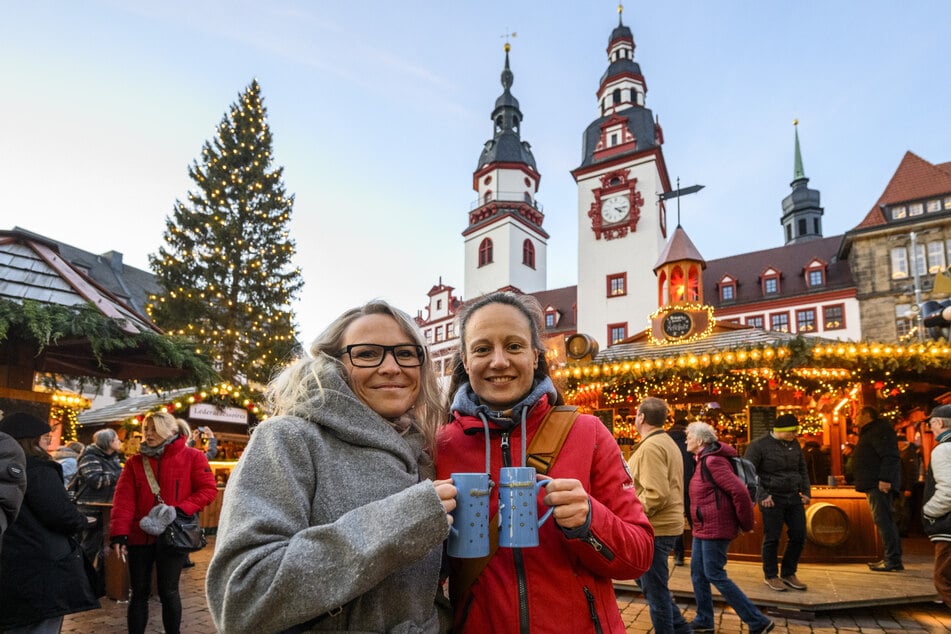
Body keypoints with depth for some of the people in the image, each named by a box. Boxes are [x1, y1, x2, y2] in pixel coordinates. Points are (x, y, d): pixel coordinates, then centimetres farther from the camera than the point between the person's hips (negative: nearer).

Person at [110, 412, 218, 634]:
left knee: (168, 591, 5)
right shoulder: (134, 462, 6)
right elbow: (123, 500, -2)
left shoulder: (192, 457, -2)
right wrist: (119, 534, -12)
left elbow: (208, 490, -5)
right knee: (139, 592, 10)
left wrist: (181, 509, -16)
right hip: (140, 535, 3)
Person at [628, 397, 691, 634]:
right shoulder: (667, 442, 14)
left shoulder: (651, 446, -19)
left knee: (654, 589, 2)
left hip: (654, 529, -10)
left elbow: (656, 494, -26)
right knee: (645, 579, 21)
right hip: (663, 525, 10)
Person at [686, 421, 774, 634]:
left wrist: (746, 525, -15)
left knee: (715, 575, -4)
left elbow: (739, 491, -25)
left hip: (714, 528, -10)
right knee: (697, 572, 13)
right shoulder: (704, 460, 12)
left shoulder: (712, 461, -20)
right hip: (703, 528, 10)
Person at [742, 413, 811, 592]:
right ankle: (771, 576, 19)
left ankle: (788, 574, 26)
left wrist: (806, 492, 10)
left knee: (799, 537, 8)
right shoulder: (759, 445, -12)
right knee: (772, 538, 2)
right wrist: (761, 495, -17)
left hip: (794, 497, 6)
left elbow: (802, 469, 19)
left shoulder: (794, 443, 7)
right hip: (772, 499, -6)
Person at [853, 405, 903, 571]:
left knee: (883, 520, -12)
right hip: (874, 484, 11)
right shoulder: (869, 432, 24)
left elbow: (890, 456, -21)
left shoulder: (880, 430, -9)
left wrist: (885, 479, -28)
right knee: (884, 520, 12)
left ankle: (893, 560, -11)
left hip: (880, 484, -11)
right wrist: (848, 477, 26)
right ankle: (892, 558, 16)